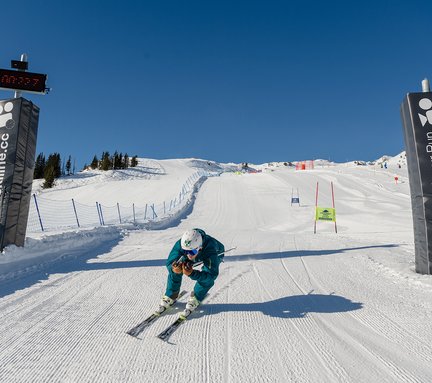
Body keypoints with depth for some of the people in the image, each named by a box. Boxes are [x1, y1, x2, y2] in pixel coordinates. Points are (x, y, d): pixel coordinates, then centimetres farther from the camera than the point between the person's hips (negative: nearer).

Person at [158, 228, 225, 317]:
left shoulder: (210, 250, -48)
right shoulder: (180, 244, -39)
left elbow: (212, 275, -46)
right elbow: (169, 263, -31)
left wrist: (192, 274, -61)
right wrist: (174, 269, -55)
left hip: (216, 254, -2)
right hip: (197, 256, 3)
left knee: (208, 277, -28)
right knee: (174, 270, -15)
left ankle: (195, 299, -2)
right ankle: (170, 297, 7)